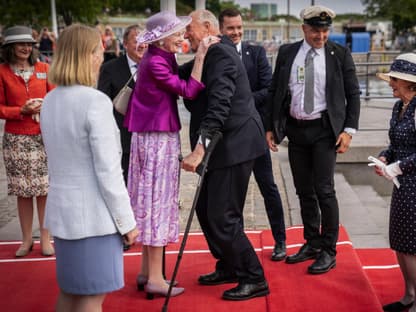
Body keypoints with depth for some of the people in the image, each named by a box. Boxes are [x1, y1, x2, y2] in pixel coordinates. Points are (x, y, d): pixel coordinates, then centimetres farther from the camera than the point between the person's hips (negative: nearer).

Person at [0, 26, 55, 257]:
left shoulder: (43, 69, 5)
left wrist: (43, 106, -11)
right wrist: (22, 110, -13)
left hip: (43, 137, 1)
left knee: (44, 190, 2)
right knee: (23, 192, 5)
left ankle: (45, 238, 13)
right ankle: (27, 240, 17)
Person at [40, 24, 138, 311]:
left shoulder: (50, 101, 7)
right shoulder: (95, 101, -17)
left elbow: (59, 158, 10)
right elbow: (108, 171, -17)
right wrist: (126, 221, -9)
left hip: (62, 210, 8)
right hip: (93, 214, -7)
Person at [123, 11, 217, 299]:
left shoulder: (162, 58, 11)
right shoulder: (155, 62, -17)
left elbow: (178, 87, 7)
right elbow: (189, 91, -19)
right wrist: (201, 56, -20)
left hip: (155, 137, 10)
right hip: (158, 139, -10)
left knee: (153, 202, 13)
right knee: (158, 202, -4)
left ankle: (147, 271, 23)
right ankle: (155, 279, 3)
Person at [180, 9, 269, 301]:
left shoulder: (220, 53, -16)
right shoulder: (212, 53, 17)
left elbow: (219, 104, -28)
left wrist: (200, 148, -34)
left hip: (233, 145, -11)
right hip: (224, 145, 11)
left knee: (222, 217, -6)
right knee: (206, 209, 17)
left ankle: (254, 280, 6)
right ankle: (229, 268, 32)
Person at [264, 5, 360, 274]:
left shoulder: (340, 54, -2)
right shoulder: (287, 53, 5)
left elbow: (353, 94, 0)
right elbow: (274, 91, 10)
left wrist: (349, 129, -8)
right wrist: (271, 127, 6)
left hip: (324, 130, -3)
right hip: (295, 130, 4)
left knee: (324, 189, -7)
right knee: (304, 191, 11)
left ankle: (329, 252, 4)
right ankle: (312, 244, 25)